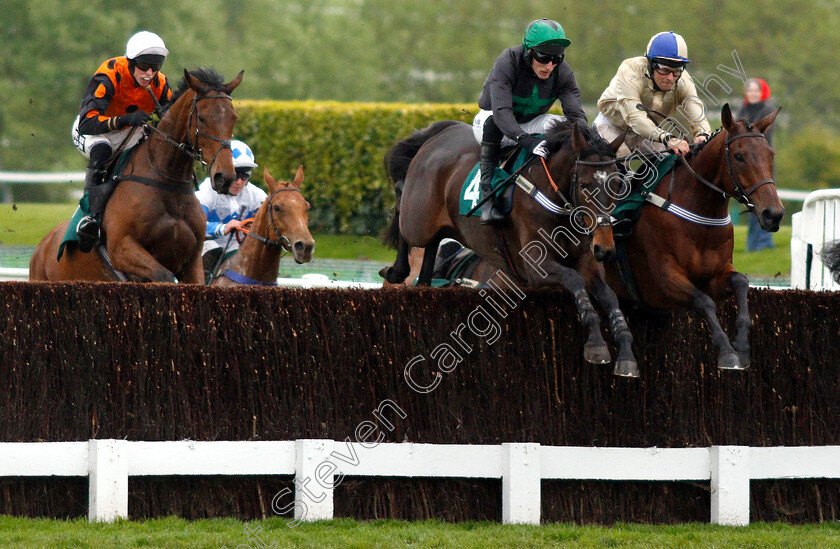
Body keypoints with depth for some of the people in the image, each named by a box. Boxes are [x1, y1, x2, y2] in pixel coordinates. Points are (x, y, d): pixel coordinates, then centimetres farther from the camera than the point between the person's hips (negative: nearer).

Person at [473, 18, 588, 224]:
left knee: (560, 124, -23)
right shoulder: (507, 62, -30)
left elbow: (576, 113, -24)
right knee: (492, 122, -38)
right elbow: (501, 111, -41)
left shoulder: (562, 72, -16)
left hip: (530, 125, 4)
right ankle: (487, 195, -37)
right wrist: (525, 139, -56)